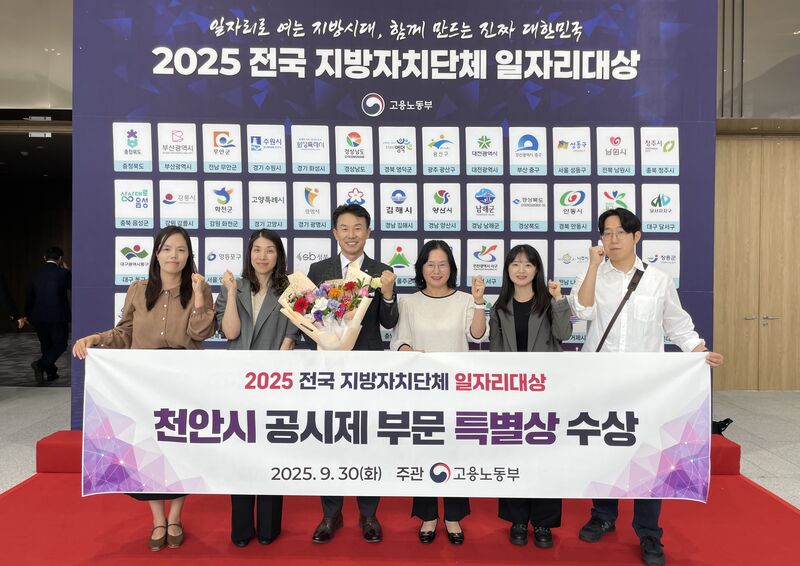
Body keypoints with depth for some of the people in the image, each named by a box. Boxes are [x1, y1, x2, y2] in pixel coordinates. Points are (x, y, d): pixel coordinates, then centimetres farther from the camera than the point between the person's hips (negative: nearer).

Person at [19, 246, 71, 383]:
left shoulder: (36, 274, 5)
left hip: (38, 316, 5)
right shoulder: (63, 273, -10)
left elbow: (29, 296, 11)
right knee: (60, 345, 3)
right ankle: (41, 364, -18)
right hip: (57, 316, -5)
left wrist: (26, 316, 22)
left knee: (46, 345, 17)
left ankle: (51, 372, 22)